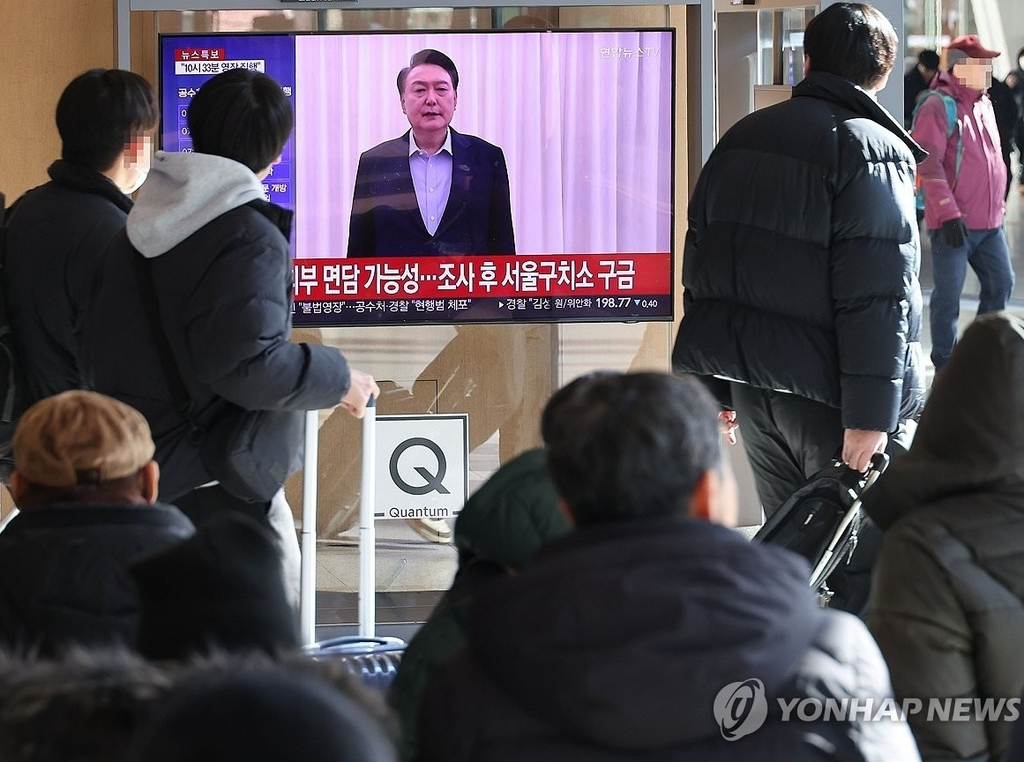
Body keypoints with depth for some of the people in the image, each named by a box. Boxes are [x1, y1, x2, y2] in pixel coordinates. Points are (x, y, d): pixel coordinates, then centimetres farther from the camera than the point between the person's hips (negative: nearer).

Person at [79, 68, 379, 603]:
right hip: (218, 493, -9)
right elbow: (246, 362, -24)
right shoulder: (249, 237, -15)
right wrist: (338, 379, -11)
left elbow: (95, 345, 14)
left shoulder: (137, 228, 11)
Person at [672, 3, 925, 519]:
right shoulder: (874, 151, -10)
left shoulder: (739, 140, 13)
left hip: (749, 384, 7)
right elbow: (878, 295, -18)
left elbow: (700, 267, 16)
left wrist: (712, 389, 19)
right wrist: (870, 415, -18)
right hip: (828, 396, -7)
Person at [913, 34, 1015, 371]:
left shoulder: (984, 104, 13)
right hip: (953, 223, -8)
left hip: (989, 221, 8)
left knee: (1001, 283, 12)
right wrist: (949, 214, -22)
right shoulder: (938, 107, -13)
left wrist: (999, 203, 21)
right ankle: (946, 366, 10)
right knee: (949, 294, 0)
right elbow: (929, 164, -19)